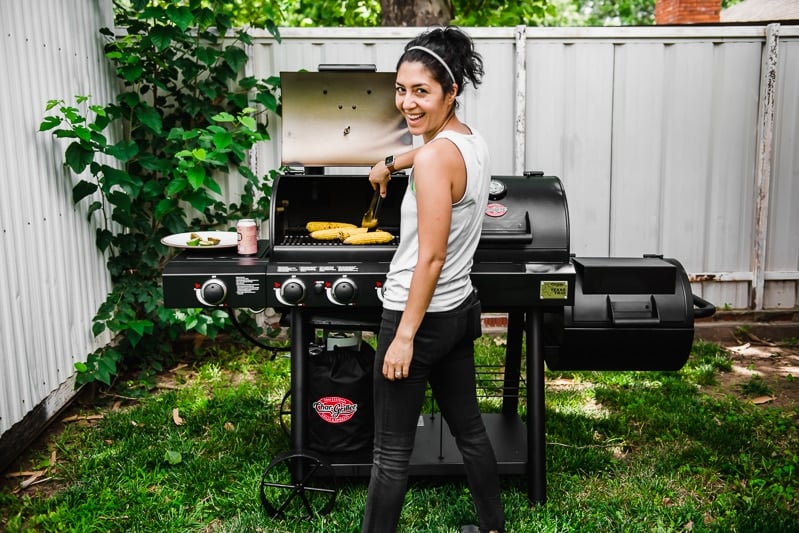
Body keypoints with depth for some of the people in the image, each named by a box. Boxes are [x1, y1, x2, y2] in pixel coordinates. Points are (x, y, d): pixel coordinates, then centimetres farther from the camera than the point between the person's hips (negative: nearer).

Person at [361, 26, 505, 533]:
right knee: (469, 429, 22)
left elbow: (431, 257, -22)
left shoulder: (435, 157, -21)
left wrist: (404, 336, -18)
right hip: (461, 308, 9)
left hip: (422, 316, -9)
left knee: (392, 452, 3)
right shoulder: (473, 141, 5)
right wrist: (391, 164, 46)